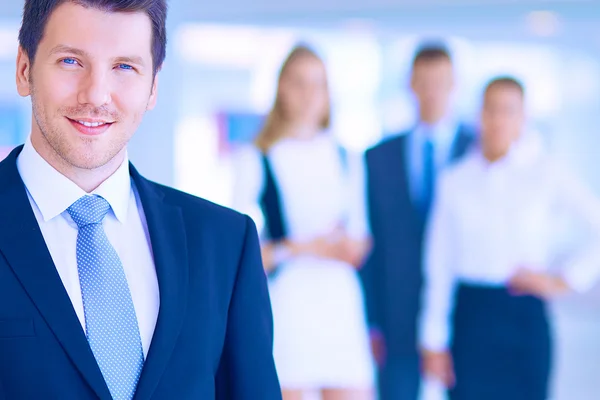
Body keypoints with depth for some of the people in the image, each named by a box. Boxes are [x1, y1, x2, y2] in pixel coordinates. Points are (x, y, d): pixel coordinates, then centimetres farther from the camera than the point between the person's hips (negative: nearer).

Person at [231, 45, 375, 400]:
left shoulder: (347, 160, 15)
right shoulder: (255, 160, 1)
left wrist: (354, 247, -2)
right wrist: (304, 248, -12)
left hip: (341, 301, 4)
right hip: (286, 300, -4)